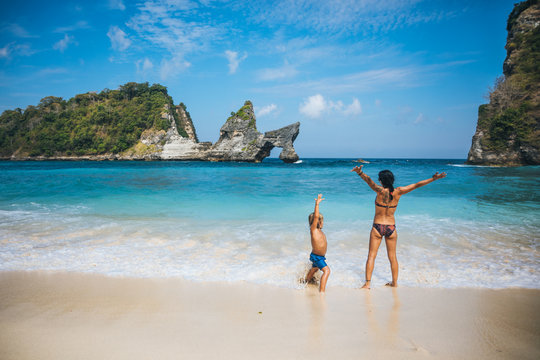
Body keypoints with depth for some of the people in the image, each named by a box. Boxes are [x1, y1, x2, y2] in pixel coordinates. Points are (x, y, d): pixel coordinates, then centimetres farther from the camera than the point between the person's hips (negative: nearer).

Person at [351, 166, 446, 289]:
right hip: (391, 228, 3)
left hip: (377, 227, -3)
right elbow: (416, 185, 0)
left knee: (371, 256, 4)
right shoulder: (398, 192, -5)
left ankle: (367, 283, 1)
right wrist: (434, 178, 6)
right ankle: (394, 282, 26)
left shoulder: (381, 191, -15)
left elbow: (369, 181, -33)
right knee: (392, 257, 16)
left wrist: (360, 173, -51)